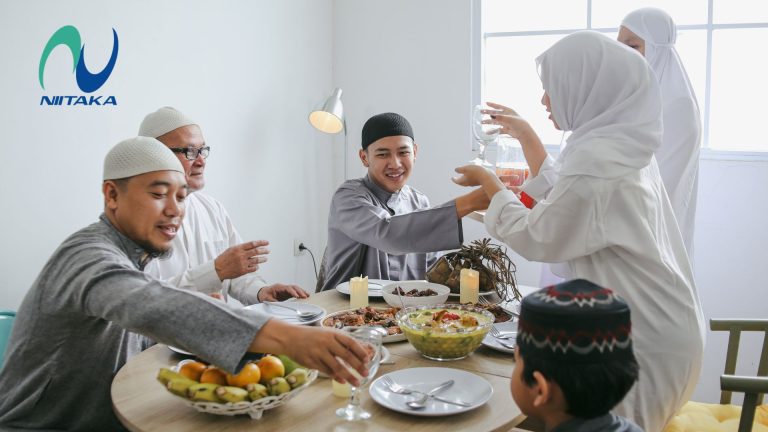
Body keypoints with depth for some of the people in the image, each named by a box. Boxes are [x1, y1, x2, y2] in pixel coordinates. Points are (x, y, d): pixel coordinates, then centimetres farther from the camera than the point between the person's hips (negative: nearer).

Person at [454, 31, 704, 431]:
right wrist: (525, 134, 23)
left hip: (645, 340, -9)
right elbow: (563, 198, 21)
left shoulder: (597, 160, -24)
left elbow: (535, 238, -14)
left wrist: (488, 181, 0)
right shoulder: (621, 144, 6)